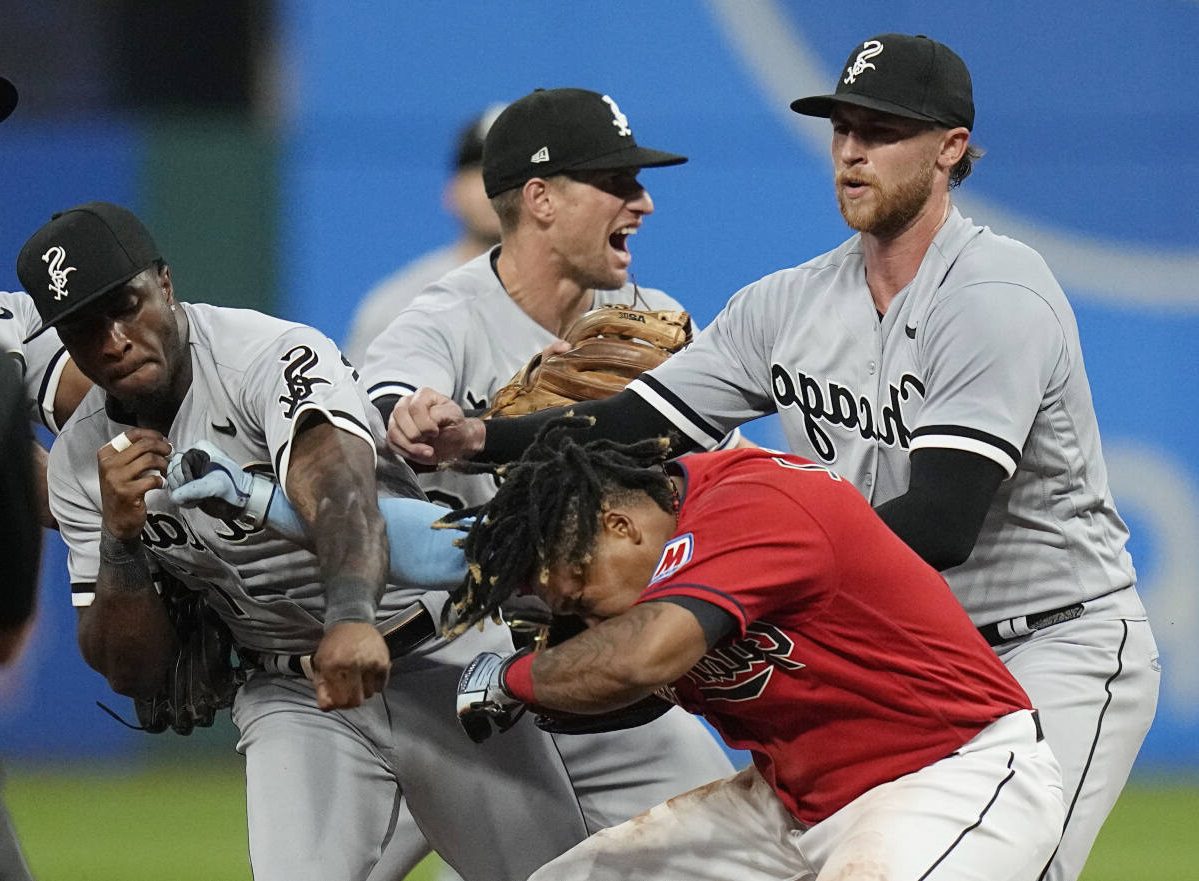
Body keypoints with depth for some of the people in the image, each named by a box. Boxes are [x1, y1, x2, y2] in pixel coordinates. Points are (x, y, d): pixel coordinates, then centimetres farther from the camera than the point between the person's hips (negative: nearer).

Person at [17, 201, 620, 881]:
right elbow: (133, 673, 0)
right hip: (289, 697, 3)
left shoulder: (272, 355, -20)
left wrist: (351, 619, -61)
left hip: (437, 656, -3)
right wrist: (119, 539, -19)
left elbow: (336, 483, -41)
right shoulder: (81, 465, -1)